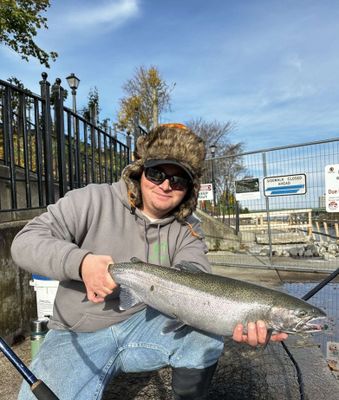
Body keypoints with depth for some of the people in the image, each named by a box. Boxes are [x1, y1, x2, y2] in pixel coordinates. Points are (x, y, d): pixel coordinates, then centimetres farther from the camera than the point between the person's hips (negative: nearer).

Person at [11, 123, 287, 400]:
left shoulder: (187, 231, -2)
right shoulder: (94, 201, -10)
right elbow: (26, 241, -12)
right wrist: (81, 262, -31)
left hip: (145, 323, 2)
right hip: (78, 336, -1)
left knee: (207, 332, -21)